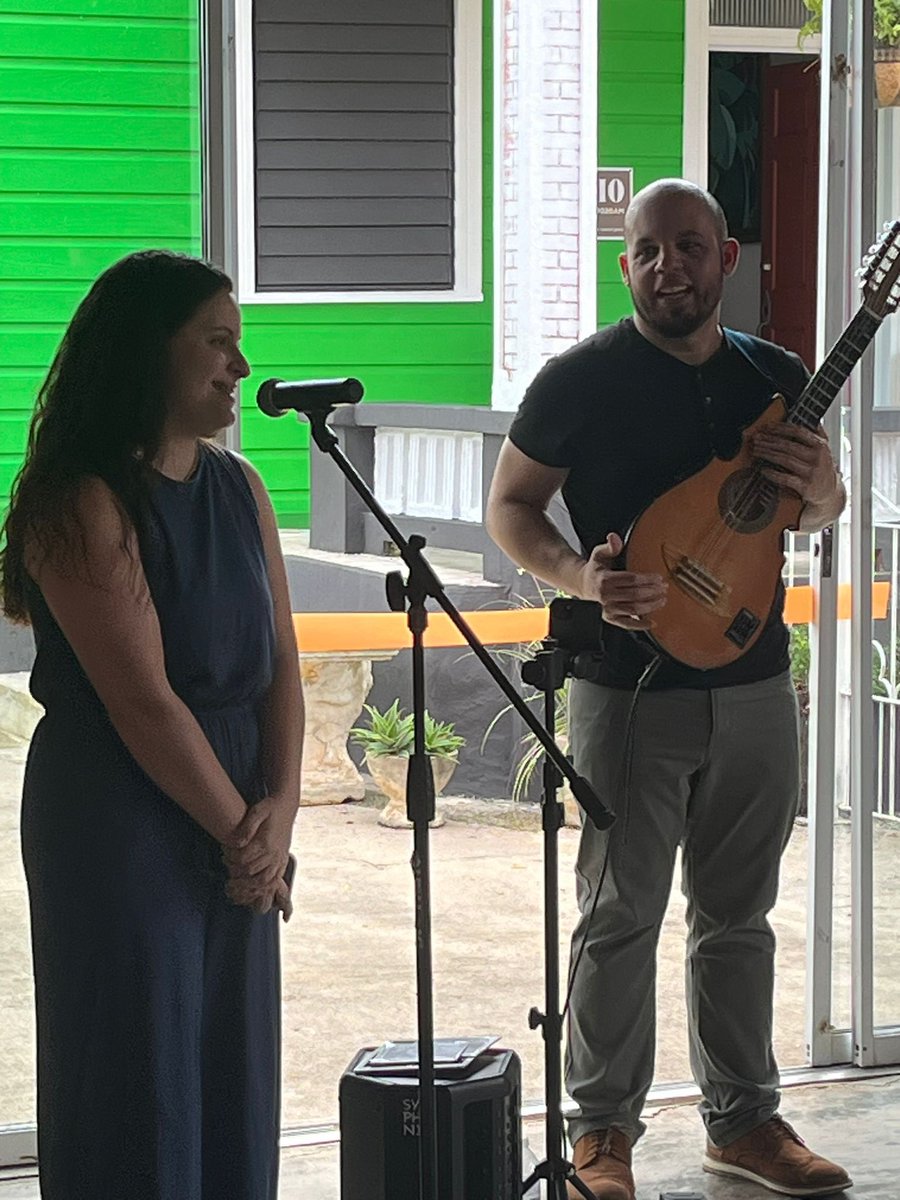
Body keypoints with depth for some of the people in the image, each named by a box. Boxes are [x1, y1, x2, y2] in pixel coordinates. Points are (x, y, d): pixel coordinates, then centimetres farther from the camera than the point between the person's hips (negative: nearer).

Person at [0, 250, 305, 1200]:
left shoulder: (238, 488, 9)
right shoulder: (80, 505, -15)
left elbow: (280, 662, 5)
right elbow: (144, 702, -18)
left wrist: (280, 807, -8)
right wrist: (239, 830, -13)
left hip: (235, 825, 7)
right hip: (120, 825, -7)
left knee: (234, 1067, 12)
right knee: (138, 1083, 2)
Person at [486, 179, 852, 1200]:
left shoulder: (776, 378, 7)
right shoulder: (580, 380, -7)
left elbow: (824, 507, 18)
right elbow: (509, 506, -2)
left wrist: (816, 486, -7)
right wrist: (582, 577, -21)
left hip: (753, 685, 5)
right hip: (631, 686, -4)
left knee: (737, 914, 13)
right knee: (621, 915, 0)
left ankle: (743, 1118, 24)